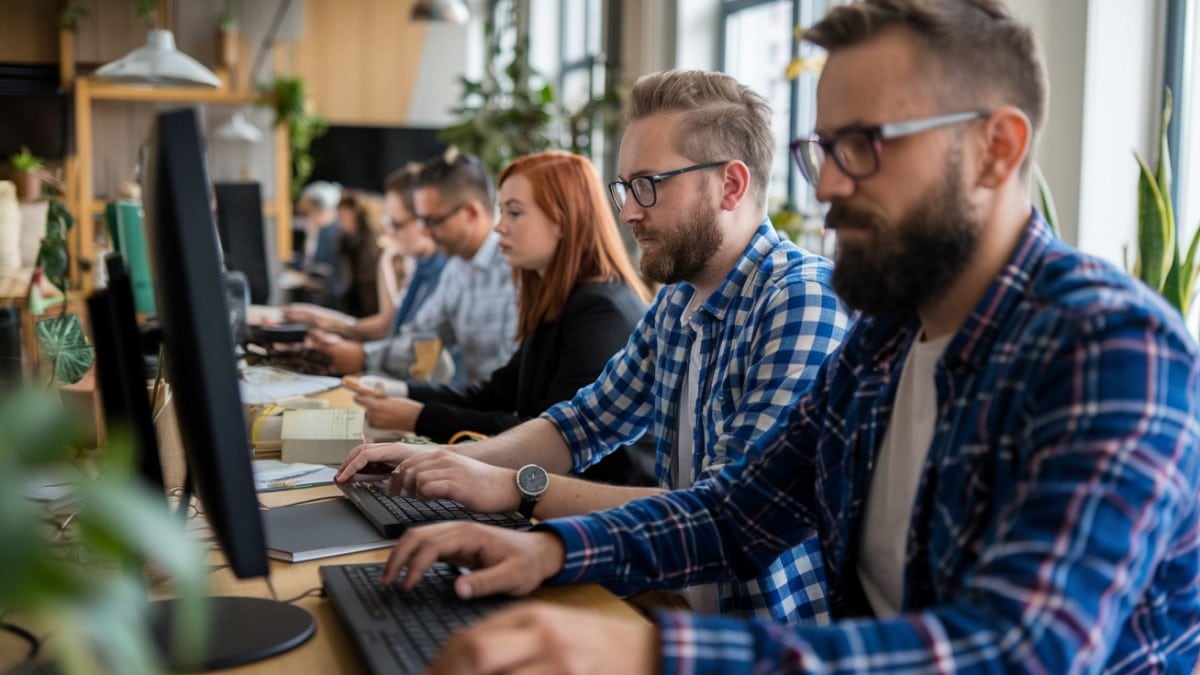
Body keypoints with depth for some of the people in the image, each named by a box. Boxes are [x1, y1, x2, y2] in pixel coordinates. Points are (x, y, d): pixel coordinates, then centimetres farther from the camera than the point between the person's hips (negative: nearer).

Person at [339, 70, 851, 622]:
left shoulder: (805, 301, -20)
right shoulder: (677, 301, 9)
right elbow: (584, 422, 16)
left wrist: (517, 488, -25)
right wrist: (441, 461, 0)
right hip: (680, 604, 7)